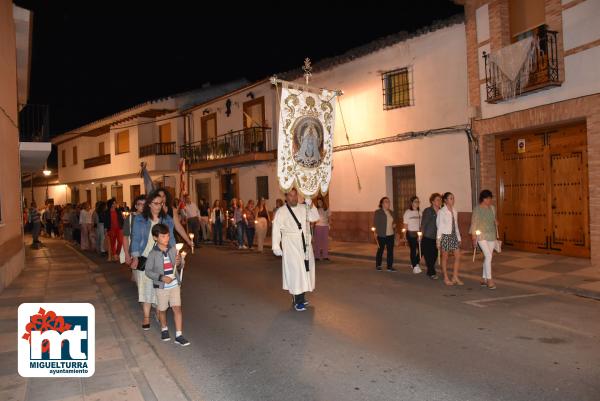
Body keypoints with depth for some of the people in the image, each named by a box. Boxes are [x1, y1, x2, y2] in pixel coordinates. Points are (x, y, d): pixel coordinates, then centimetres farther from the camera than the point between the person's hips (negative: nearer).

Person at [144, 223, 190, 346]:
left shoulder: (173, 249, -1)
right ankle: (164, 329, 41)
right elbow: (148, 271, -10)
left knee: (177, 308, -4)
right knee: (162, 309, 15)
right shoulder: (153, 254, -13)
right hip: (161, 286, -2)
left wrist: (178, 263, -12)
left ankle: (179, 335, 0)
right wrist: (161, 277, -21)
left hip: (175, 285, 2)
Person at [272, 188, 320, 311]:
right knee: (295, 271, -5)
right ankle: (298, 301, 2)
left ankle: (301, 296, 25)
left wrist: (310, 204, -15)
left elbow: (315, 217, -2)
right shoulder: (281, 212, -3)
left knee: (305, 269, 10)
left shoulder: (303, 208, 7)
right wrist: (276, 246, -8)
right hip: (290, 245, -4)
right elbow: (276, 229, -4)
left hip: (305, 244, 5)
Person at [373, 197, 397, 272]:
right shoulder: (378, 212, -4)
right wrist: (376, 233, -12)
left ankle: (390, 266, 11)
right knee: (380, 250, 5)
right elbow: (375, 223, -6)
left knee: (390, 251, 3)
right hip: (382, 235, -5)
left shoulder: (391, 212, 13)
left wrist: (394, 225, 2)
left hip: (391, 235, 5)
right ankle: (378, 266, 20)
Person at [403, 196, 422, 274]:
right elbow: (405, 224, -1)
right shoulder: (408, 212, -1)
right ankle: (415, 266, 5)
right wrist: (405, 235, -4)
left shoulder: (419, 212, 9)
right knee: (413, 250, -3)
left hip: (418, 233, 4)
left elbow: (421, 224, 8)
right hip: (411, 233, -4)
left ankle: (414, 263, 20)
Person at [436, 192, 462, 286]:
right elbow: (439, 226, -8)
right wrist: (438, 240, -9)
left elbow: (456, 225, 13)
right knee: (445, 258, 5)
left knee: (458, 256, 2)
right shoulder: (441, 212, -9)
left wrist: (458, 238, 12)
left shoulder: (455, 211, 8)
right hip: (445, 236, -6)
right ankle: (446, 278, 15)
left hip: (454, 235, 6)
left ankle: (455, 277, 13)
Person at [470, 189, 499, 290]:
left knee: (487, 257, 8)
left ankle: (484, 279, 18)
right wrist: (474, 238, -8)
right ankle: (489, 279, -10)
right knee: (488, 256, -16)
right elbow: (474, 224, -7)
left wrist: (496, 235, 10)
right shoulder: (477, 209, -8)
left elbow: (494, 221, 16)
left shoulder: (492, 208, 8)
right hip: (482, 236, -6)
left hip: (491, 236, 6)